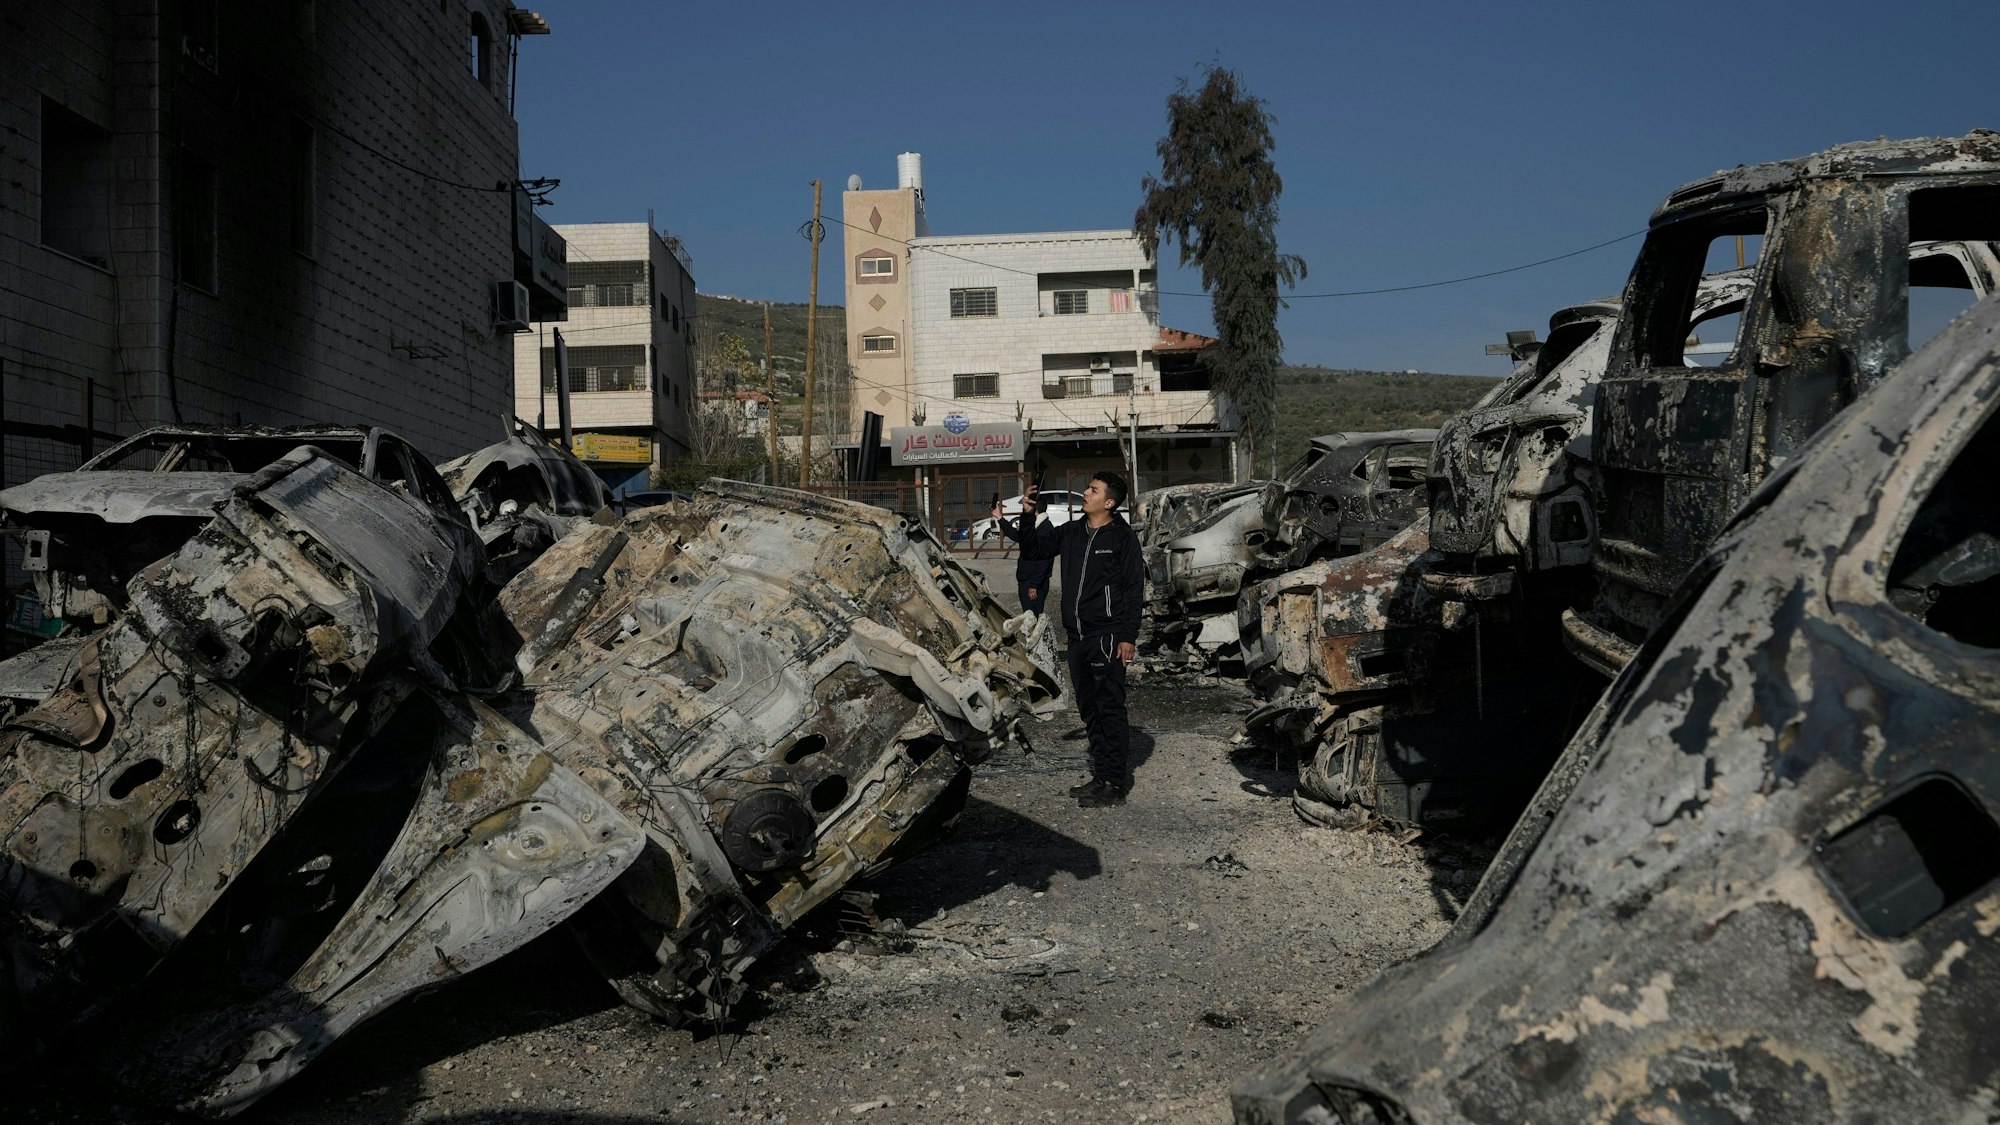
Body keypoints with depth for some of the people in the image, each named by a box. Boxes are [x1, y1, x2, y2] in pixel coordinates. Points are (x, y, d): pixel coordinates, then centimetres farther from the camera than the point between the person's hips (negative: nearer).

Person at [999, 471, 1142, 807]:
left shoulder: (1122, 537, -6)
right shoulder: (1071, 532, 12)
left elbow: (1134, 587, -8)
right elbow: (1032, 549, 20)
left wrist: (1129, 635, -13)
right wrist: (1028, 515, 4)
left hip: (1107, 638, -7)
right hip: (1078, 638, 7)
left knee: (1110, 709, -6)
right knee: (1089, 709, 13)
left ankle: (1114, 783, -3)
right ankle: (1100, 776, 22)